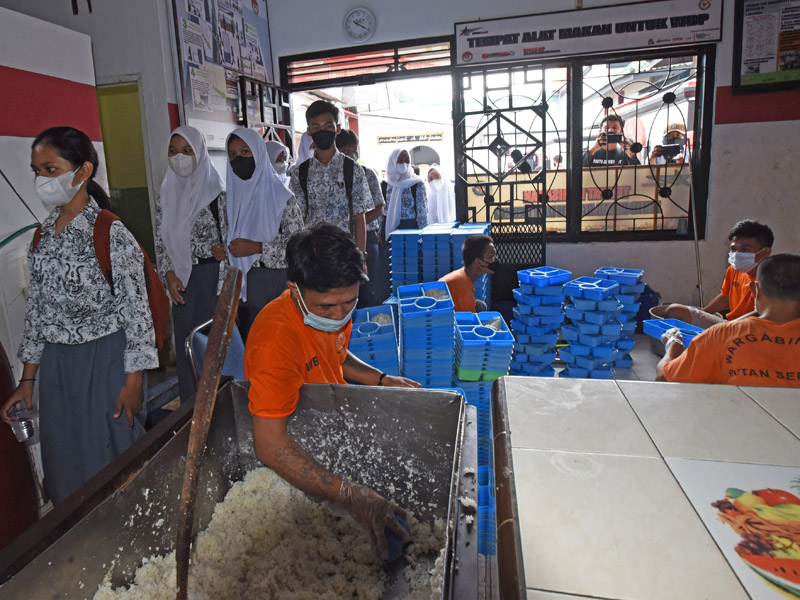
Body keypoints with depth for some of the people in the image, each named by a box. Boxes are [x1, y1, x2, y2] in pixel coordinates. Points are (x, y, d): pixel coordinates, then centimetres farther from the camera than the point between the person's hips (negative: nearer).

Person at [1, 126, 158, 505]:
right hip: (55, 364, 6)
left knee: (108, 460, 6)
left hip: (105, 360, -6)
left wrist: (133, 382, -12)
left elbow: (137, 309, -12)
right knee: (63, 464, 16)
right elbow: (37, 309, 12)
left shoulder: (110, 233, -14)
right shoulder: (44, 235, 6)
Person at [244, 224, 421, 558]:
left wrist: (383, 380, -1)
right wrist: (350, 497, -45)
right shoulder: (276, 339, -33)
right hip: (298, 452, -8)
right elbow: (269, 445, -39)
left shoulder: (333, 308, -7)